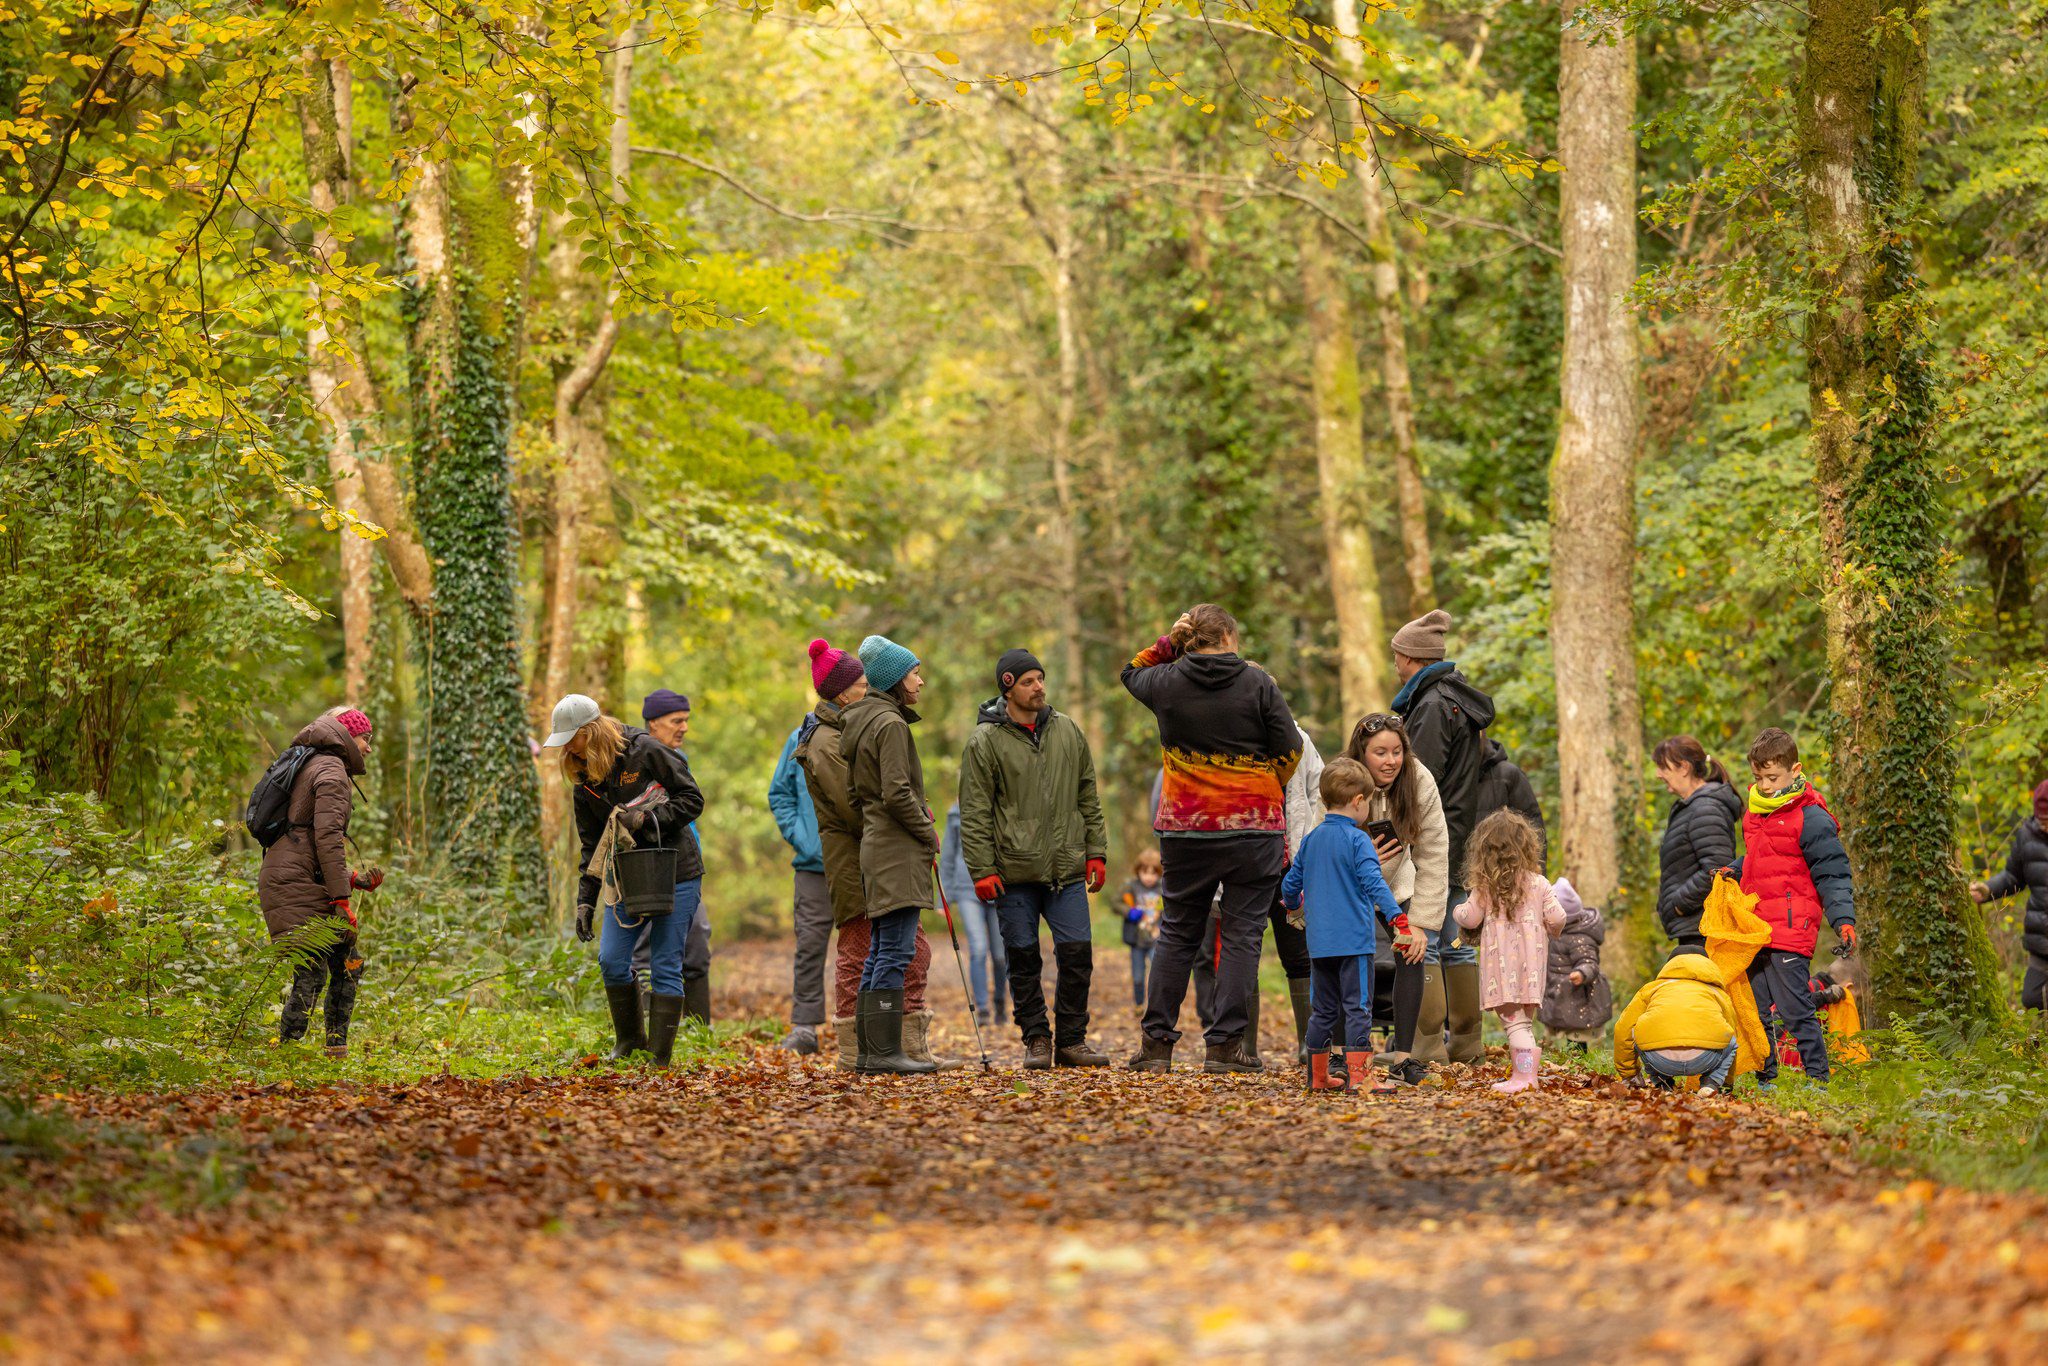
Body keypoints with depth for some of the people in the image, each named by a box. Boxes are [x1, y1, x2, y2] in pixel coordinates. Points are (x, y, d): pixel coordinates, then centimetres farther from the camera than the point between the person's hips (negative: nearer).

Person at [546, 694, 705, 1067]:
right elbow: (591, 843, 11)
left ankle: (660, 1059, 0)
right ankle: (630, 1040, 17)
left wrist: (647, 818, -21)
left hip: (675, 872, -5)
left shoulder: (645, 751, -12)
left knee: (665, 967, -6)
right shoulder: (584, 778, 6)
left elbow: (692, 799, -8)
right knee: (611, 959, -4)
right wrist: (585, 901, 5)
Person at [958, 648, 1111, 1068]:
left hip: (1067, 870, 3)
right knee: (1023, 958, 3)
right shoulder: (985, 741, -3)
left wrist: (1096, 852, 9)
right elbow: (974, 813, -4)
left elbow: (1088, 798, 15)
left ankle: (1071, 1039, 9)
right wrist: (981, 870, -10)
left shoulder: (1067, 731, 9)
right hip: (1014, 872, -3)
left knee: (1077, 952, -3)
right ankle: (1036, 1039, 14)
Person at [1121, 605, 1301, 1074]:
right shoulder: (1258, 683, -5)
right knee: (1242, 933, 3)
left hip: (1185, 828, 3)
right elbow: (1289, 750, -2)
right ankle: (1224, 1044, -2)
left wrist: (1168, 643, 11)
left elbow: (1132, 672, 25)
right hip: (1253, 828, -2)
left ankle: (1156, 1043, 10)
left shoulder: (1166, 682, 1)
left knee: (1177, 932, 12)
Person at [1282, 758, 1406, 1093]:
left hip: (1319, 941, 6)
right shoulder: (1357, 840, -9)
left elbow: (1290, 885, 20)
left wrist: (1294, 904, 42)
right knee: (1357, 1006, -5)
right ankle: (1358, 1074, -12)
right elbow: (1374, 883, -20)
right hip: (1353, 940, -6)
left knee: (1323, 1010, 13)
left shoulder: (1311, 840, 12)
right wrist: (1396, 916, -25)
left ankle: (1317, 1075, 18)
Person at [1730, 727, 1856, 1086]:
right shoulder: (1754, 813, 15)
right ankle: (1765, 1078, 21)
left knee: (1793, 1009, -10)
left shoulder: (1811, 818, -9)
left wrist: (1844, 920, -18)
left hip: (1791, 932, -8)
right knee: (1756, 1010, 12)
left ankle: (1818, 1079, -4)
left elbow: (1832, 875, -9)